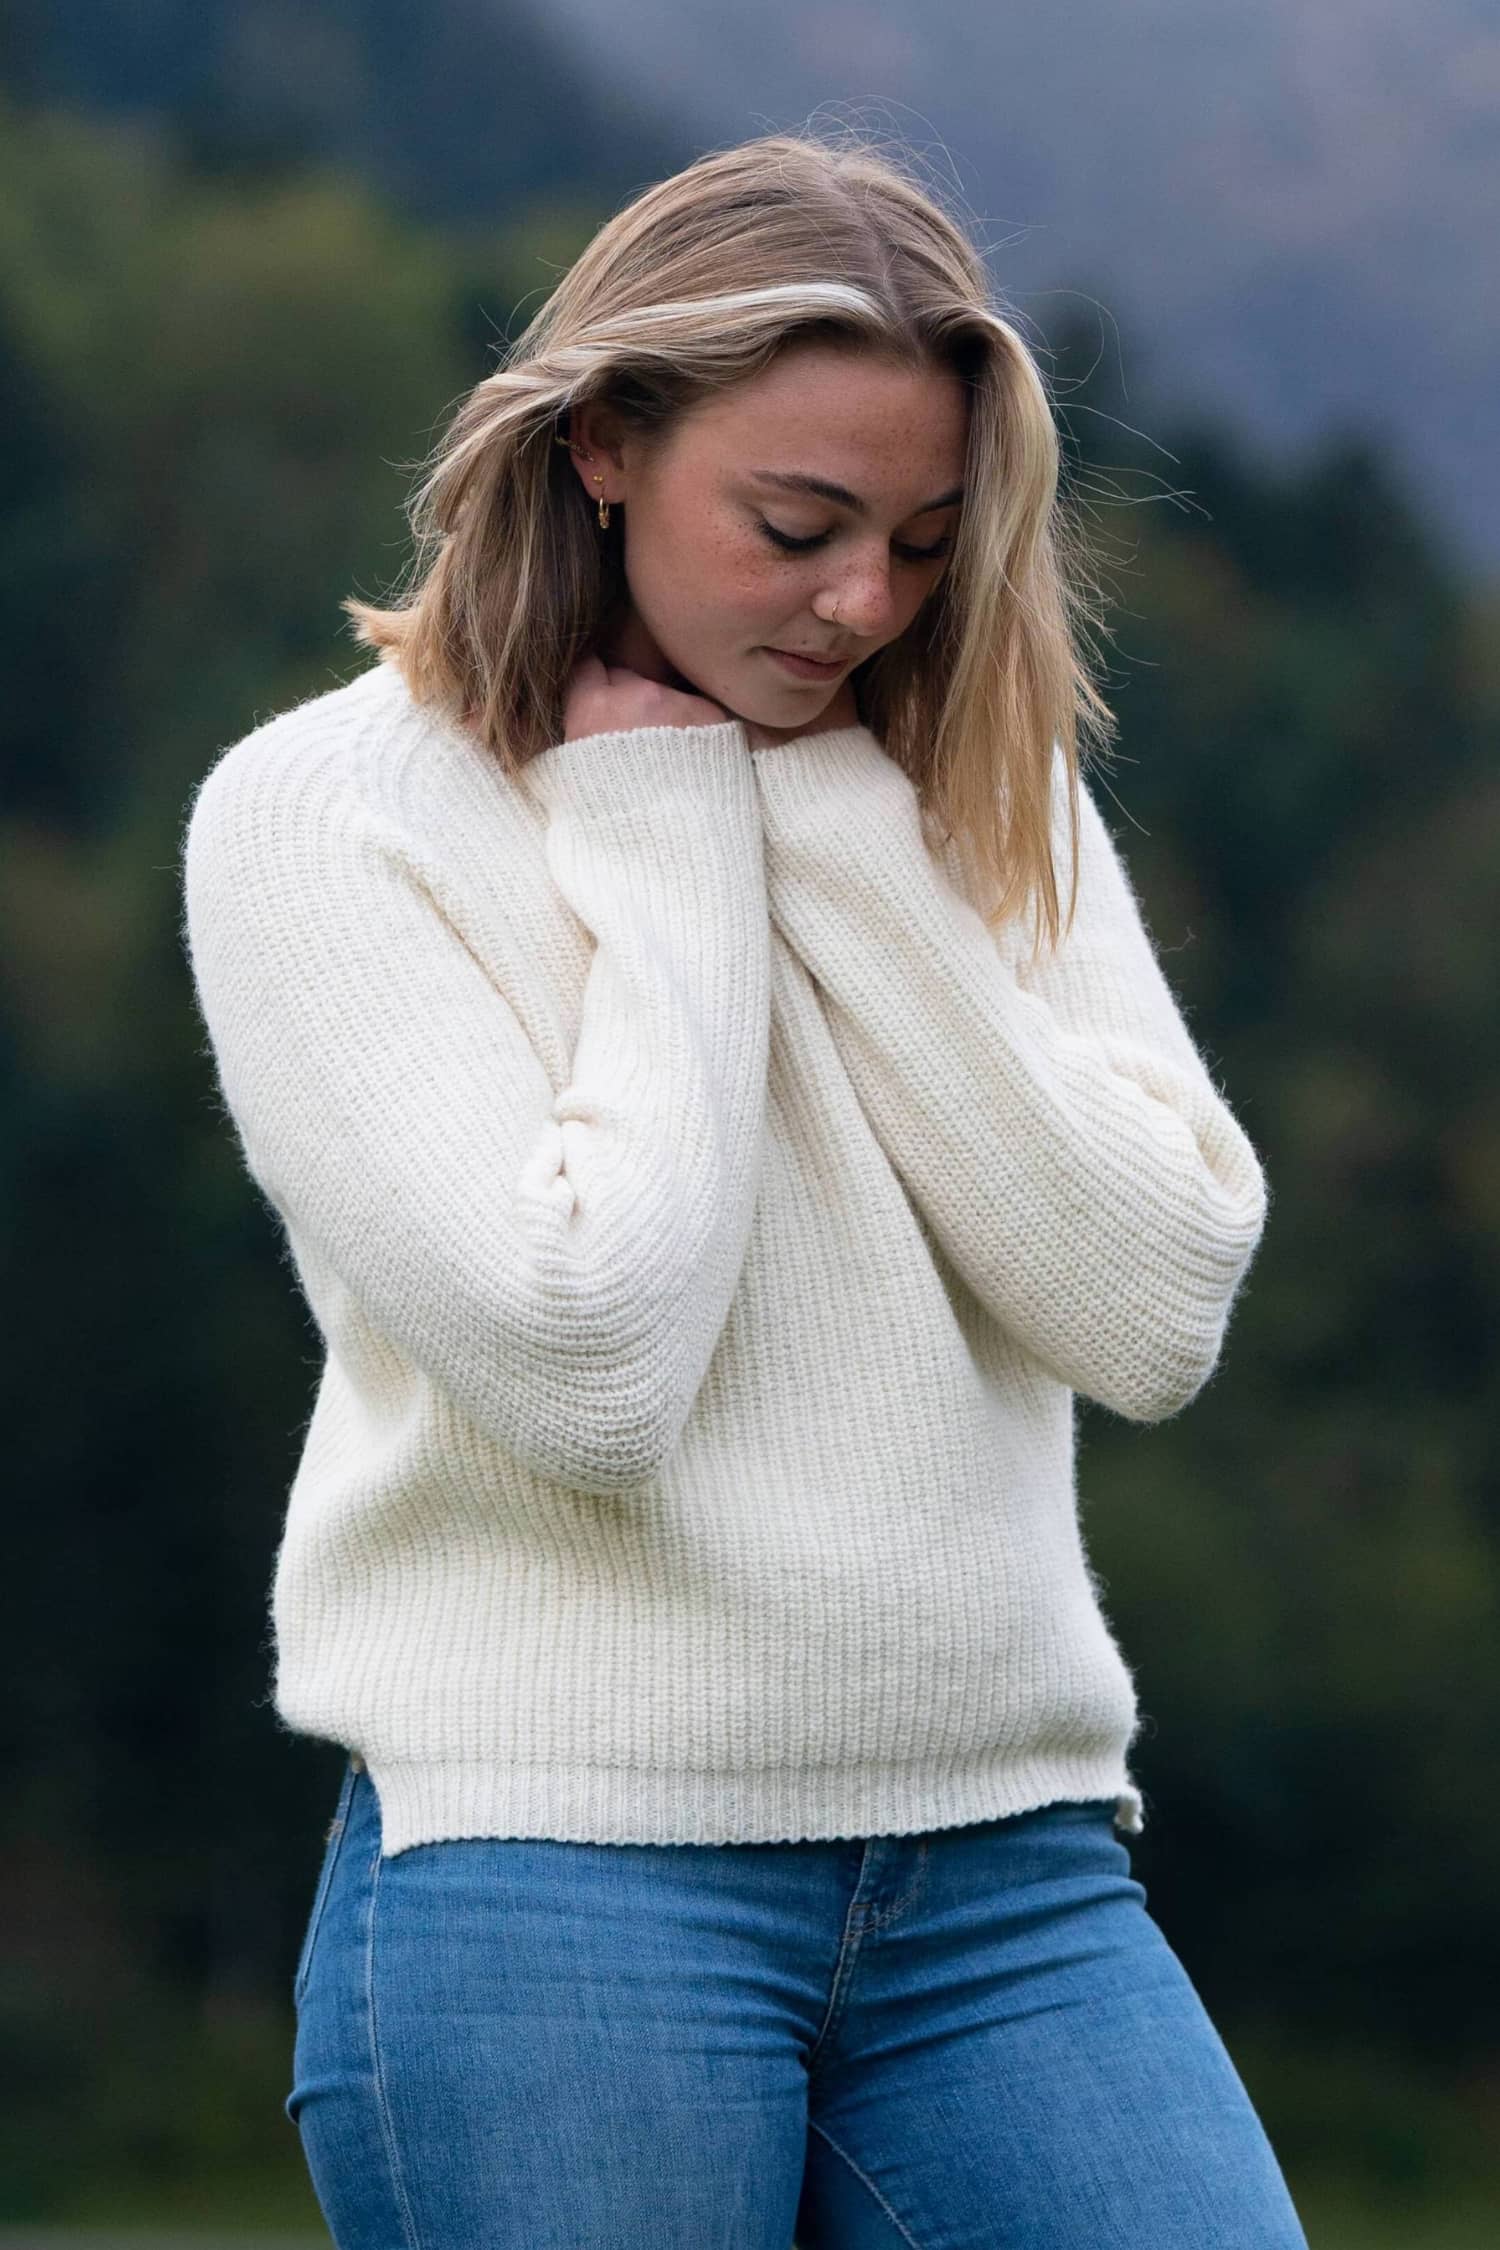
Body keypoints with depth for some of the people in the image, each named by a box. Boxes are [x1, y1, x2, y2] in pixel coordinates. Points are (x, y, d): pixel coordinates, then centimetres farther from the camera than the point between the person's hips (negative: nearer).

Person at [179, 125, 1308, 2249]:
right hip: (556, 1870, -4)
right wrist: (672, 856, -6)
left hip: (1011, 1871, 4)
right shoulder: (321, 811, -3)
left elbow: (1157, 1314, -3)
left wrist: (847, 844, -6)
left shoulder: (989, 796, 11)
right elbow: (582, 1363, -15)